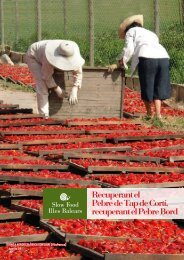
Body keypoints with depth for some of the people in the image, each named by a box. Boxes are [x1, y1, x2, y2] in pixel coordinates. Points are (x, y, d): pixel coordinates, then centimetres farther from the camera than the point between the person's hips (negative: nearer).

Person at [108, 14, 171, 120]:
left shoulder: (131, 31, 19)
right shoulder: (151, 33, 37)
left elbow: (129, 50, 6)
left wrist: (118, 64, 10)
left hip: (147, 58, -5)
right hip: (163, 58, 5)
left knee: (146, 87, 11)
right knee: (158, 88, 15)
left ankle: (150, 114, 22)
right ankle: (158, 114, 6)